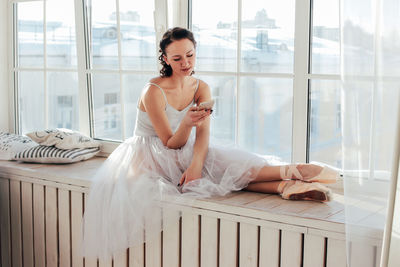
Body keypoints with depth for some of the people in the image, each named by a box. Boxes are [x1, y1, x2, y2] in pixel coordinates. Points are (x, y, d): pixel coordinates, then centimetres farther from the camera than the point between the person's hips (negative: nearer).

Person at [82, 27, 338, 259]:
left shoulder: (201, 88, 0)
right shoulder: (154, 91, -17)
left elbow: (203, 133, -13)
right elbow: (172, 143, -16)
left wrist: (195, 163, -32)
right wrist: (187, 123, -37)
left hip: (184, 152, 6)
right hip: (151, 154, -6)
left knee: (226, 161, -25)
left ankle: (285, 184, -41)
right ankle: (288, 172, -44)